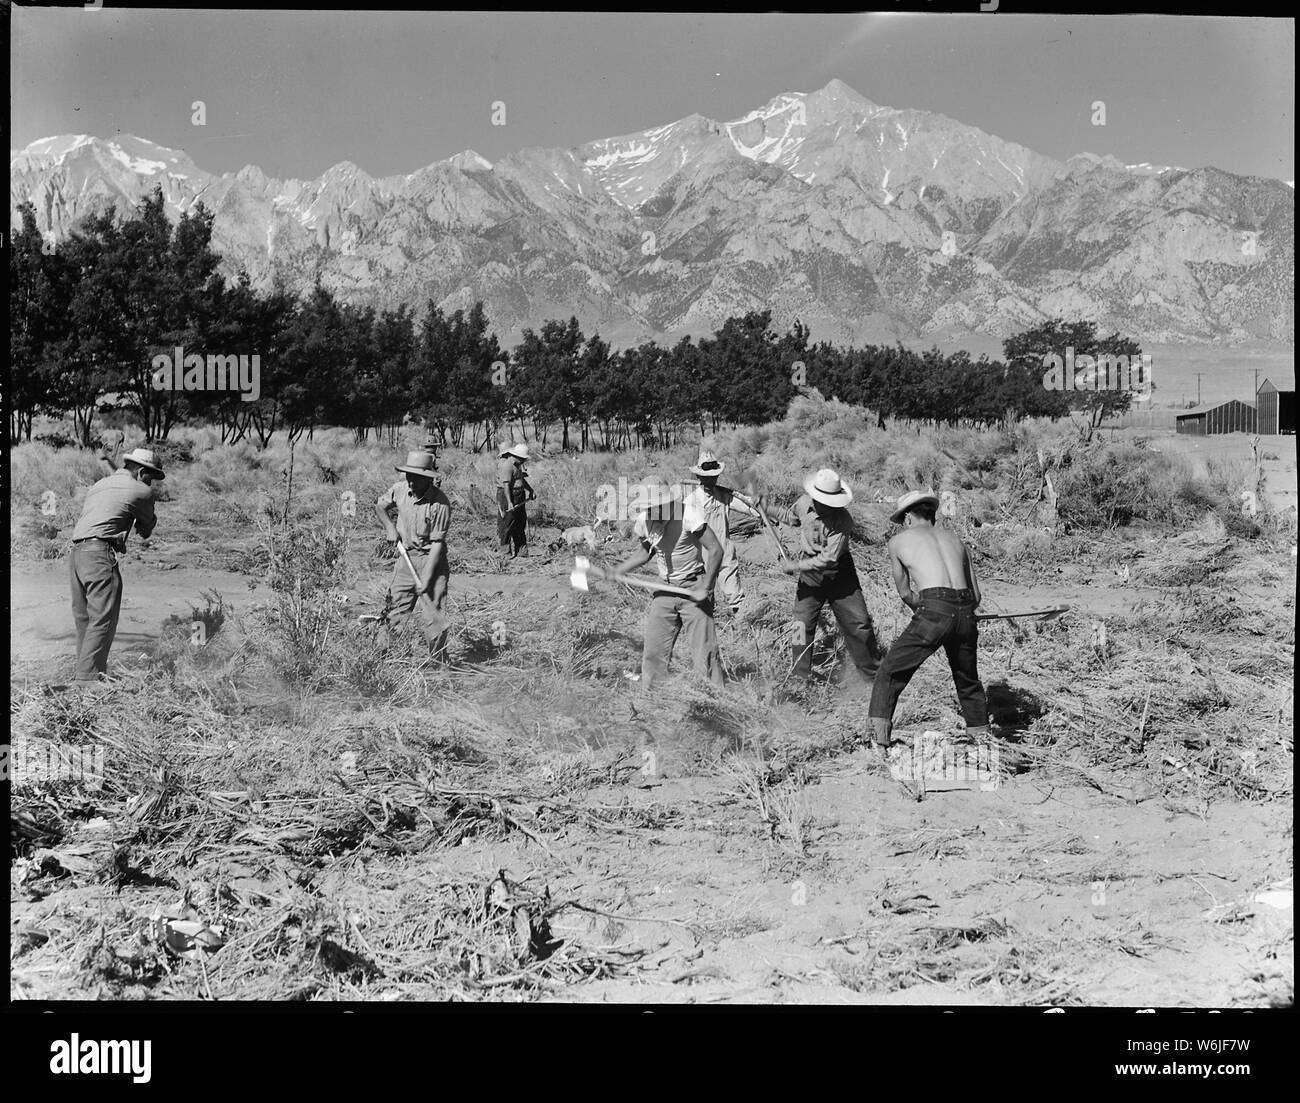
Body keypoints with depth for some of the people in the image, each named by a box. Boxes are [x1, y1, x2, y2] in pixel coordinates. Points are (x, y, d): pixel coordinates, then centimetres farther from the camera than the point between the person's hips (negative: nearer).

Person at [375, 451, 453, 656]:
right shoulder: (400, 489, -5)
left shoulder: (440, 504, -20)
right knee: (395, 612, 7)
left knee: (432, 615, -7)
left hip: (431, 560, -5)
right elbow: (379, 505, 16)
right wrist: (390, 527, -3)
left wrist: (426, 578, -20)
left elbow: (437, 543, -18)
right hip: (406, 557, 5)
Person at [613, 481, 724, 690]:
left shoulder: (687, 517, -20)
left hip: (694, 588, -5)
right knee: (653, 650, 3)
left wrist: (705, 588, -19)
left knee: (703, 649, -7)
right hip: (665, 590, 5)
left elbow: (716, 550, -18)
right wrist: (616, 571, 8)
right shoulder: (644, 522, -1)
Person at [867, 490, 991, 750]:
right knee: (968, 681, 25)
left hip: (933, 611, -4)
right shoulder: (955, 539, 25)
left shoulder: (899, 541, 15)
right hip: (965, 612, 5)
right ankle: (981, 737, 32)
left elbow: (904, 592, 21)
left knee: (889, 673, 7)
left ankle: (879, 739, -1)